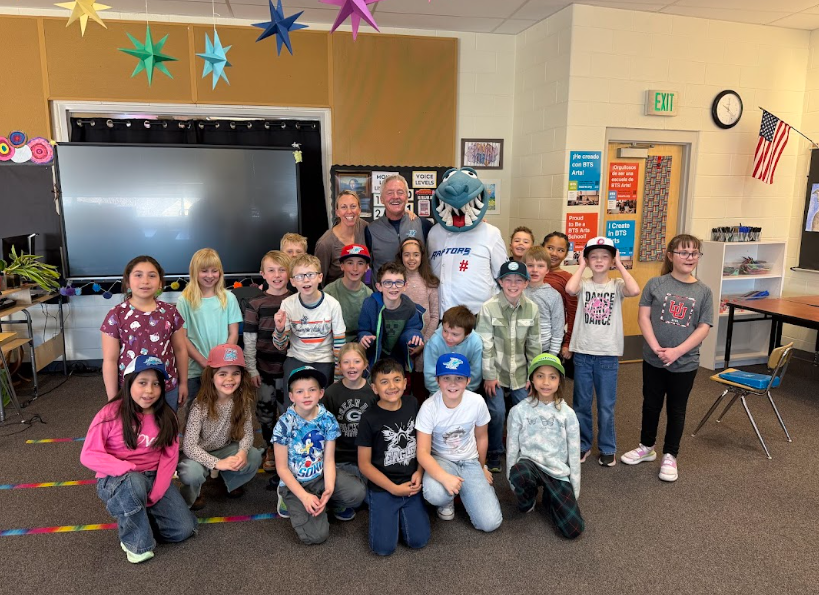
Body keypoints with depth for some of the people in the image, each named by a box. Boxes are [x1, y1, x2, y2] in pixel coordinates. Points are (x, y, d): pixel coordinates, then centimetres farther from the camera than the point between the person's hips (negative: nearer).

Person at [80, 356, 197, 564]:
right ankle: (136, 542, -14)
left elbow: (169, 458, -4)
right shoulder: (111, 414, -14)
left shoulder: (166, 417, -3)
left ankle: (142, 513, 15)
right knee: (134, 483, -40)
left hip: (153, 478, 3)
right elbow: (89, 455, -15)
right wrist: (128, 469, -27)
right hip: (116, 480, -3)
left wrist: (154, 495, -15)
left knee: (184, 529, -12)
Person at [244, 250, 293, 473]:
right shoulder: (255, 304, -3)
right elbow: (249, 339, -2)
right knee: (265, 411, 12)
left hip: (290, 368, 0)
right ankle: (271, 450, 33)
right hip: (264, 368, 1)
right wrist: (251, 369, -5)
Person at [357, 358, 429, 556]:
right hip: (382, 488, -3)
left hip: (411, 484, 3)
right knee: (384, 547, -9)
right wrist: (394, 489, -13)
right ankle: (381, 510, 19)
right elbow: (364, 464, -9)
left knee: (418, 541, -5)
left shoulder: (412, 404, -4)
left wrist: (419, 473, -5)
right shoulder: (369, 418, -15)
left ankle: (403, 512, 22)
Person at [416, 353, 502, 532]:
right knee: (435, 494, -37)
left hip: (470, 462, 2)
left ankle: (465, 489, 19)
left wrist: (481, 469, 16)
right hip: (440, 460, -2)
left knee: (490, 523, -12)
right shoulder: (429, 407, -22)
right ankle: (448, 500, 3)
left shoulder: (477, 402, -16)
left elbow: (481, 437, 3)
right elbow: (423, 453, -23)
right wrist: (445, 478, -40)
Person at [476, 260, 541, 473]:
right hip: (496, 371, -3)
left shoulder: (532, 308, -3)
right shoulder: (489, 308, -13)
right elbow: (485, 344, -11)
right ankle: (494, 454, 14)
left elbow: (533, 344, 4)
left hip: (520, 372, 3)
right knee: (497, 411, -8)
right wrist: (489, 375, -10)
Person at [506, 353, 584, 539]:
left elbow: (574, 453, 3)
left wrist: (575, 490, 5)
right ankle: (528, 501, -2)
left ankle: (550, 497, 18)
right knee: (519, 473, -39)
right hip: (530, 464, -1)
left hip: (558, 471, 1)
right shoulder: (519, 411, -6)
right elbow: (512, 448, 1)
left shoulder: (567, 413, -3)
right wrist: (513, 480, 1)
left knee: (574, 529, -13)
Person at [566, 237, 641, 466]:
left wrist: (620, 265, -11)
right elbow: (569, 289, -25)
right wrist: (581, 266, -10)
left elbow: (634, 291, -22)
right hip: (582, 353, 1)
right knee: (581, 403, 12)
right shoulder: (583, 284, -1)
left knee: (606, 406, 9)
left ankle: (608, 448, 26)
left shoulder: (617, 285, 0)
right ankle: (582, 445, 28)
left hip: (609, 354, 0)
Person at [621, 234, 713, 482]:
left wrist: (677, 351, -16)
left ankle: (670, 456, 27)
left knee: (676, 410, 12)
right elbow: (643, 317, -7)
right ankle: (646, 447, 34)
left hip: (685, 363, 0)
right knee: (651, 405, 15)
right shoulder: (656, 283, -5)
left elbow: (703, 328, -5)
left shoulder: (703, 291, -2)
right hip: (653, 359, 0)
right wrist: (656, 348, -17)